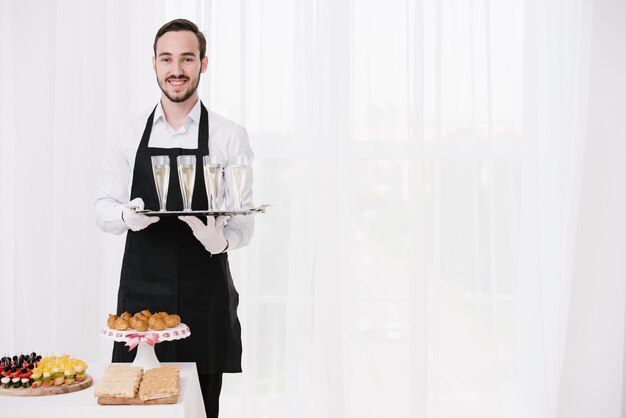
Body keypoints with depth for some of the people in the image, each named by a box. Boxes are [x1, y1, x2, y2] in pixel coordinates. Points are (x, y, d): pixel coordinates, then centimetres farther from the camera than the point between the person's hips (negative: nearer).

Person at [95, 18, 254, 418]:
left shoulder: (230, 136, -1)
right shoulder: (130, 132, 6)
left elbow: (243, 219, -2)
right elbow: (104, 207, 6)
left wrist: (222, 239, -24)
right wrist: (127, 215, -16)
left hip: (205, 298, -1)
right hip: (140, 294, 2)